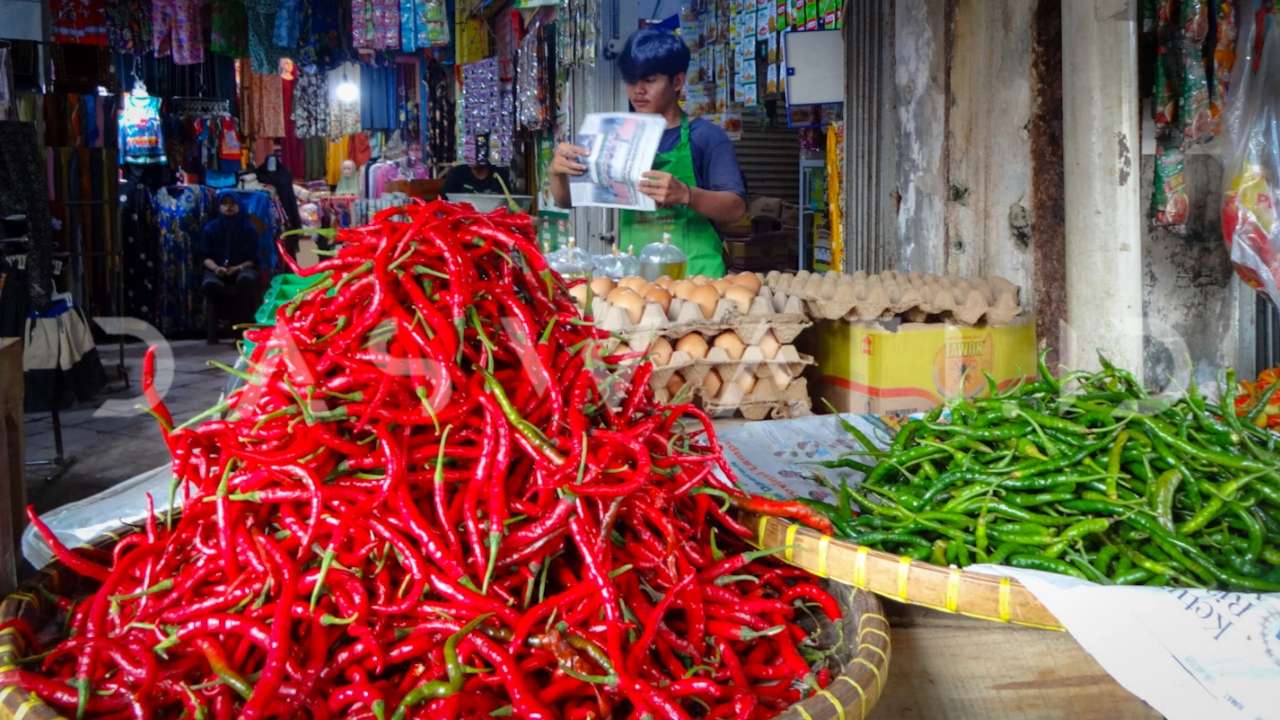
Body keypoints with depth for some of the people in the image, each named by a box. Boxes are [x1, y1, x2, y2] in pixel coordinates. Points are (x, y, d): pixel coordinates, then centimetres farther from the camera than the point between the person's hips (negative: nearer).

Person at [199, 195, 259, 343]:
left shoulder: (248, 228, 8)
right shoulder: (210, 228, 10)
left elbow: (253, 258, 2)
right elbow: (205, 256, 5)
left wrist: (238, 268, -18)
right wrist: (216, 267, -18)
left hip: (242, 268, 0)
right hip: (217, 269, 1)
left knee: (248, 279, -39)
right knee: (209, 284, -37)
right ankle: (212, 332, -25)